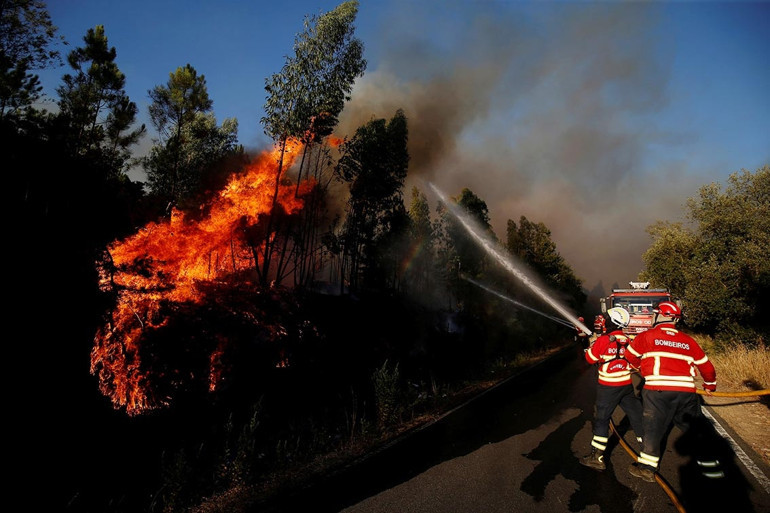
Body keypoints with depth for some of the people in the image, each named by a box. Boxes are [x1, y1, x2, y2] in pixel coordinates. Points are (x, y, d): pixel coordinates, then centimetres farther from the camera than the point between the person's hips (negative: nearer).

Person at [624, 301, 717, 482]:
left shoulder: (647, 336, 3)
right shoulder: (689, 341, 15)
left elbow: (630, 356, 15)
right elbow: (705, 365, 22)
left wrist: (642, 368, 36)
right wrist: (710, 385, 40)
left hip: (658, 390, -4)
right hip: (686, 391, 4)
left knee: (653, 427, 5)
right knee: (696, 427, 18)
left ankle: (647, 467, 9)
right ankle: (707, 462, 27)